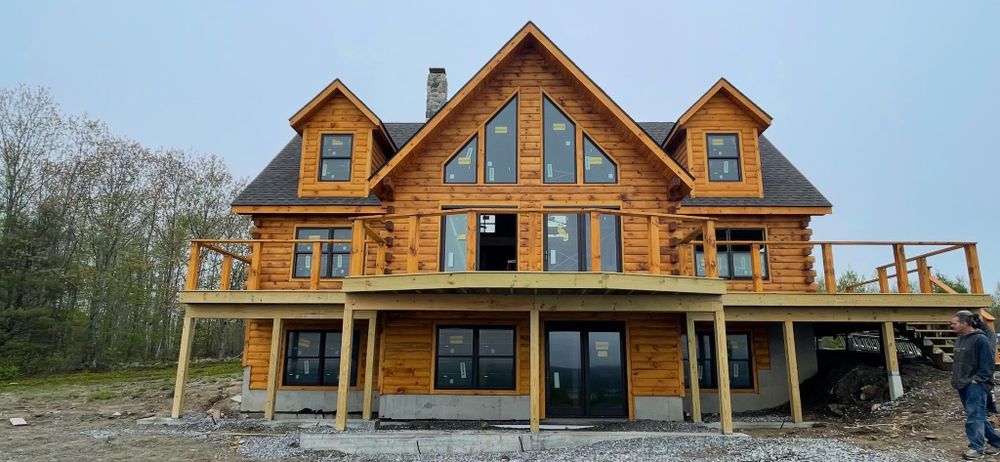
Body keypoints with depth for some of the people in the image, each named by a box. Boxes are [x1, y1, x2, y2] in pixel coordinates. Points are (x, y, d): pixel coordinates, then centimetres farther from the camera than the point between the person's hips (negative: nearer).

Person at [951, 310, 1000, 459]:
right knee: (977, 416, 15)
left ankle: (977, 448, -4)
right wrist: (956, 378, 12)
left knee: (974, 416, -9)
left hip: (975, 385, -9)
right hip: (963, 385, 9)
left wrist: (977, 380, -15)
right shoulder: (960, 339, 11)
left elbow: (987, 364, -14)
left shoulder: (980, 339, -14)